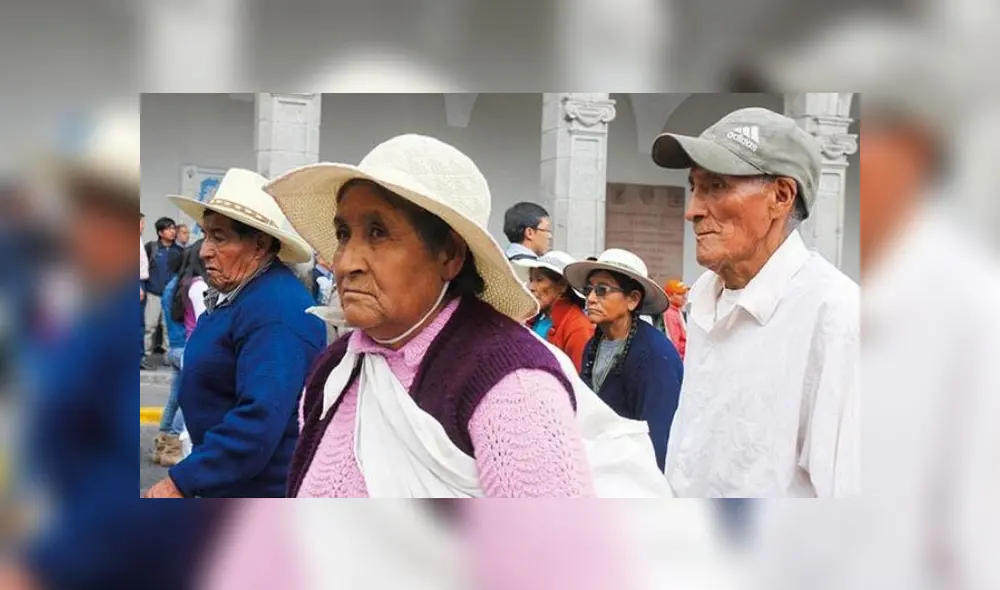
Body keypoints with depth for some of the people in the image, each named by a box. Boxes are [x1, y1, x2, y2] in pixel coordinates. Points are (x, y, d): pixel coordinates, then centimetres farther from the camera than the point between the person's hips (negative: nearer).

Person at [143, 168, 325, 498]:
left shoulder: (276, 312, -23)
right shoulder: (231, 296, 10)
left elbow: (261, 416, -31)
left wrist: (182, 482, -27)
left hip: (265, 487, -10)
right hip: (223, 488, 10)